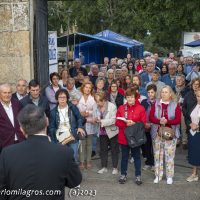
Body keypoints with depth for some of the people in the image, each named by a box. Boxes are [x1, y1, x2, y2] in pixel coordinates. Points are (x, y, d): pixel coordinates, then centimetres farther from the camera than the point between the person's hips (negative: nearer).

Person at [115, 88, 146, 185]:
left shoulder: (141, 108, -2)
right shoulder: (121, 108, 3)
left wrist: (134, 123, -21)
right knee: (124, 156, 11)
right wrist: (125, 123, -19)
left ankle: (138, 175, 19)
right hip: (124, 136, 2)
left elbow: (143, 122, -6)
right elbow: (117, 122, -1)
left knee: (136, 156, 8)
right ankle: (123, 174, 24)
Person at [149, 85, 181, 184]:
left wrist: (167, 121, -22)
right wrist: (159, 121, -21)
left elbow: (178, 120, -7)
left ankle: (169, 176, 13)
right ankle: (158, 175, 18)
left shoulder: (175, 105, 0)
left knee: (170, 155, 2)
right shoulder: (156, 104, 5)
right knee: (157, 154, 7)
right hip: (157, 133, 2)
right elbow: (151, 118, -2)